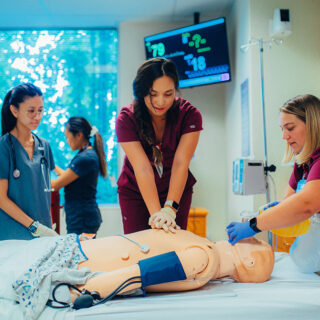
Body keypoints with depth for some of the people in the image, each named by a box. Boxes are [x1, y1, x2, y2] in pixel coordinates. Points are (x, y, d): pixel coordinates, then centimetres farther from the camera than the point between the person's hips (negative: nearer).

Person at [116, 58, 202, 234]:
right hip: (135, 190, 0)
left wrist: (170, 209, -34)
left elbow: (181, 163, -25)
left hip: (176, 189, 1)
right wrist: (155, 212, -35)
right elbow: (142, 168, -28)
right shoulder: (126, 119, -20)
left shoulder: (189, 115, -18)